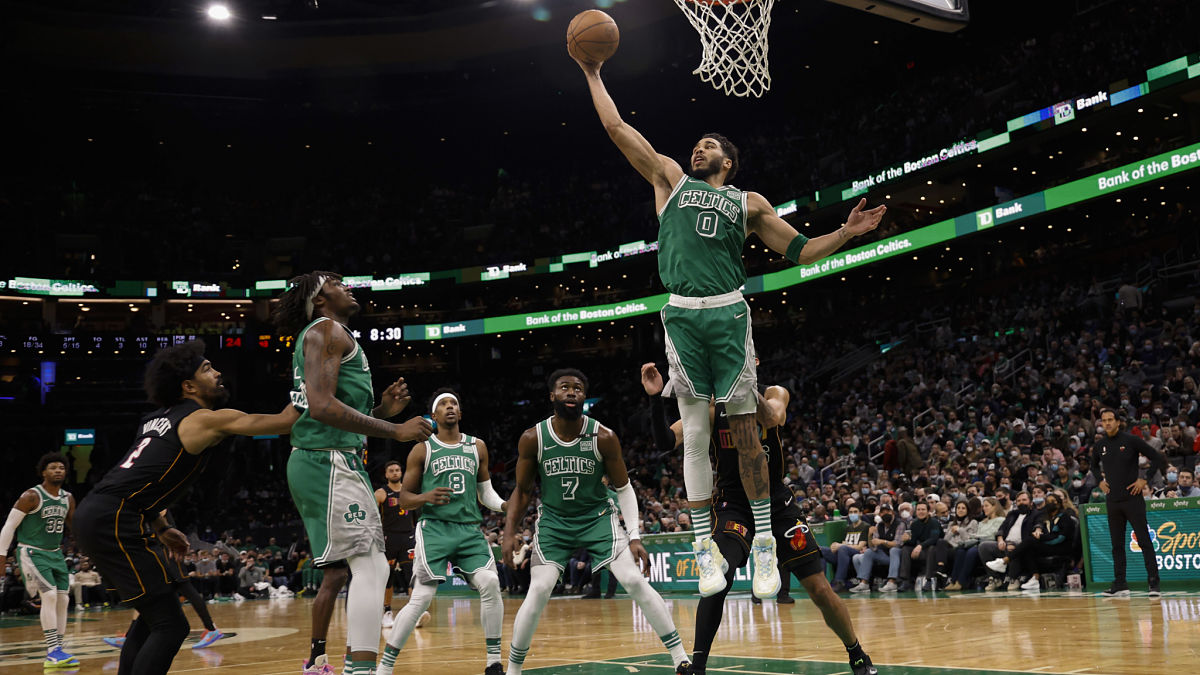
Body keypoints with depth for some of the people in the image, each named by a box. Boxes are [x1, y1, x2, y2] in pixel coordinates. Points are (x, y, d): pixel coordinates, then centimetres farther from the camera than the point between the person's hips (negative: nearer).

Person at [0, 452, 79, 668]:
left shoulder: (68, 499, 5)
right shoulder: (31, 496, -13)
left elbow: (75, 526, 15)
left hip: (55, 554, 7)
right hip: (32, 553, -7)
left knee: (63, 599, 1)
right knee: (49, 595, -21)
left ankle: (55, 653, 8)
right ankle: (53, 651, -20)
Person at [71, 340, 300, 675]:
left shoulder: (159, 419, 22)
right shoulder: (207, 419, -5)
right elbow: (285, 421, -10)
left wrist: (160, 529, 29)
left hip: (91, 513, 10)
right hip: (114, 521, -10)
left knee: (151, 615, 22)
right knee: (170, 625, -8)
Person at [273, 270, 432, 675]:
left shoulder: (324, 335, 26)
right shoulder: (327, 330, -6)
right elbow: (322, 406, -21)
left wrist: (383, 410, 12)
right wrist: (395, 430, -20)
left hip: (317, 462, 11)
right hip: (329, 460, -11)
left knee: (337, 571, 22)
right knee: (369, 564, -19)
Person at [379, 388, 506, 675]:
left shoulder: (477, 447, 13)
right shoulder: (422, 450, 4)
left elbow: (485, 490, 19)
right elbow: (404, 498, 6)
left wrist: (503, 505, -2)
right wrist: (426, 497, -15)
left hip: (470, 529, 3)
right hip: (435, 528, -3)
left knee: (490, 582, -16)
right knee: (421, 597, -12)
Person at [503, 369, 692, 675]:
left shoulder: (604, 437, -15)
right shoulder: (533, 438, -13)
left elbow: (624, 488, -5)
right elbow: (522, 491, 1)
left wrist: (635, 537, -13)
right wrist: (509, 533, -10)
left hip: (598, 517, 0)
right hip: (553, 520, 0)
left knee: (635, 581, -13)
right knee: (538, 592, -14)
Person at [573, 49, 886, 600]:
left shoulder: (748, 202, 17)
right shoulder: (670, 179, 17)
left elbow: (800, 251, 17)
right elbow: (617, 128, 17)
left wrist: (848, 232, 5)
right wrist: (593, 75, 19)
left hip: (729, 313, 0)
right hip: (681, 315, 0)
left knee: (744, 431, 0)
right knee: (695, 435, 1)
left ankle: (764, 543, 9)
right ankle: (705, 545, 7)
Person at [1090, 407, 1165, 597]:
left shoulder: (1131, 440, -6)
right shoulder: (1099, 445, 8)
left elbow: (1158, 459, -4)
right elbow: (1094, 466, 28)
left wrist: (1145, 479, -9)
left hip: (1132, 499, -5)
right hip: (1112, 501, 5)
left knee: (1144, 541, -6)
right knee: (1117, 545, 8)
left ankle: (1153, 582, -4)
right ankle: (1119, 584, 12)